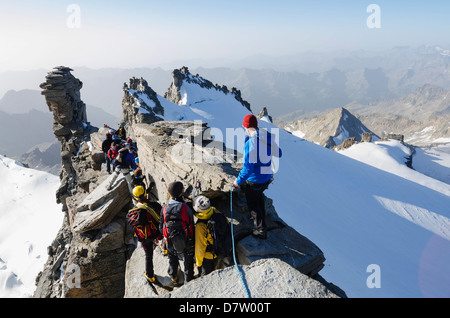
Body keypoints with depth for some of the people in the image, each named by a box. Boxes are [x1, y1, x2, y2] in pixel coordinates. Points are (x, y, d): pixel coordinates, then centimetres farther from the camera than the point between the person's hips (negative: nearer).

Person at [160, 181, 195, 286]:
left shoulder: (165, 208, -15)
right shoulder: (186, 208, -26)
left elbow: (161, 227, -4)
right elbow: (191, 226, -17)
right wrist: (193, 240, 0)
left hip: (171, 243, 3)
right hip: (186, 243, -3)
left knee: (173, 261, 28)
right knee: (188, 263, 20)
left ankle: (174, 280, 48)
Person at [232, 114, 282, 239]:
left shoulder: (250, 142, -27)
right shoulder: (268, 137, -6)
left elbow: (248, 167, -27)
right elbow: (278, 154, 9)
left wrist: (238, 181, -14)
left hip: (254, 179, -7)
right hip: (267, 176, 7)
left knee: (252, 202, 13)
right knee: (259, 196, 31)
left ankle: (261, 230, 20)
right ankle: (260, 215, 50)